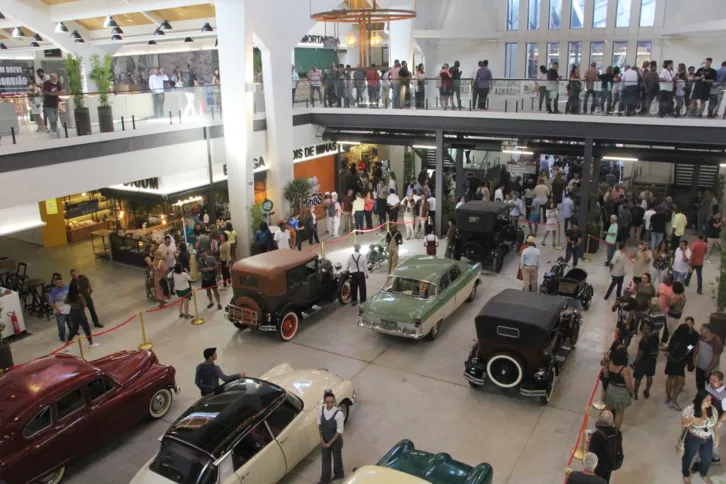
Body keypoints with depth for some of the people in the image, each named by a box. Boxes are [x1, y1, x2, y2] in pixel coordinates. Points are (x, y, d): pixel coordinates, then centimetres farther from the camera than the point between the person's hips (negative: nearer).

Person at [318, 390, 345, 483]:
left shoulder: (339, 414, -31)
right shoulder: (321, 410, -17)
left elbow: (339, 431, -22)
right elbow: (320, 425, -2)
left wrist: (330, 443, -17)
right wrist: (322, 439, -6)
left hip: (336, 440, -3)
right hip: (325, 440, 4)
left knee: (337, 458, 20)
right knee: (325, 459, 19)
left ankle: (338, 475, 49)